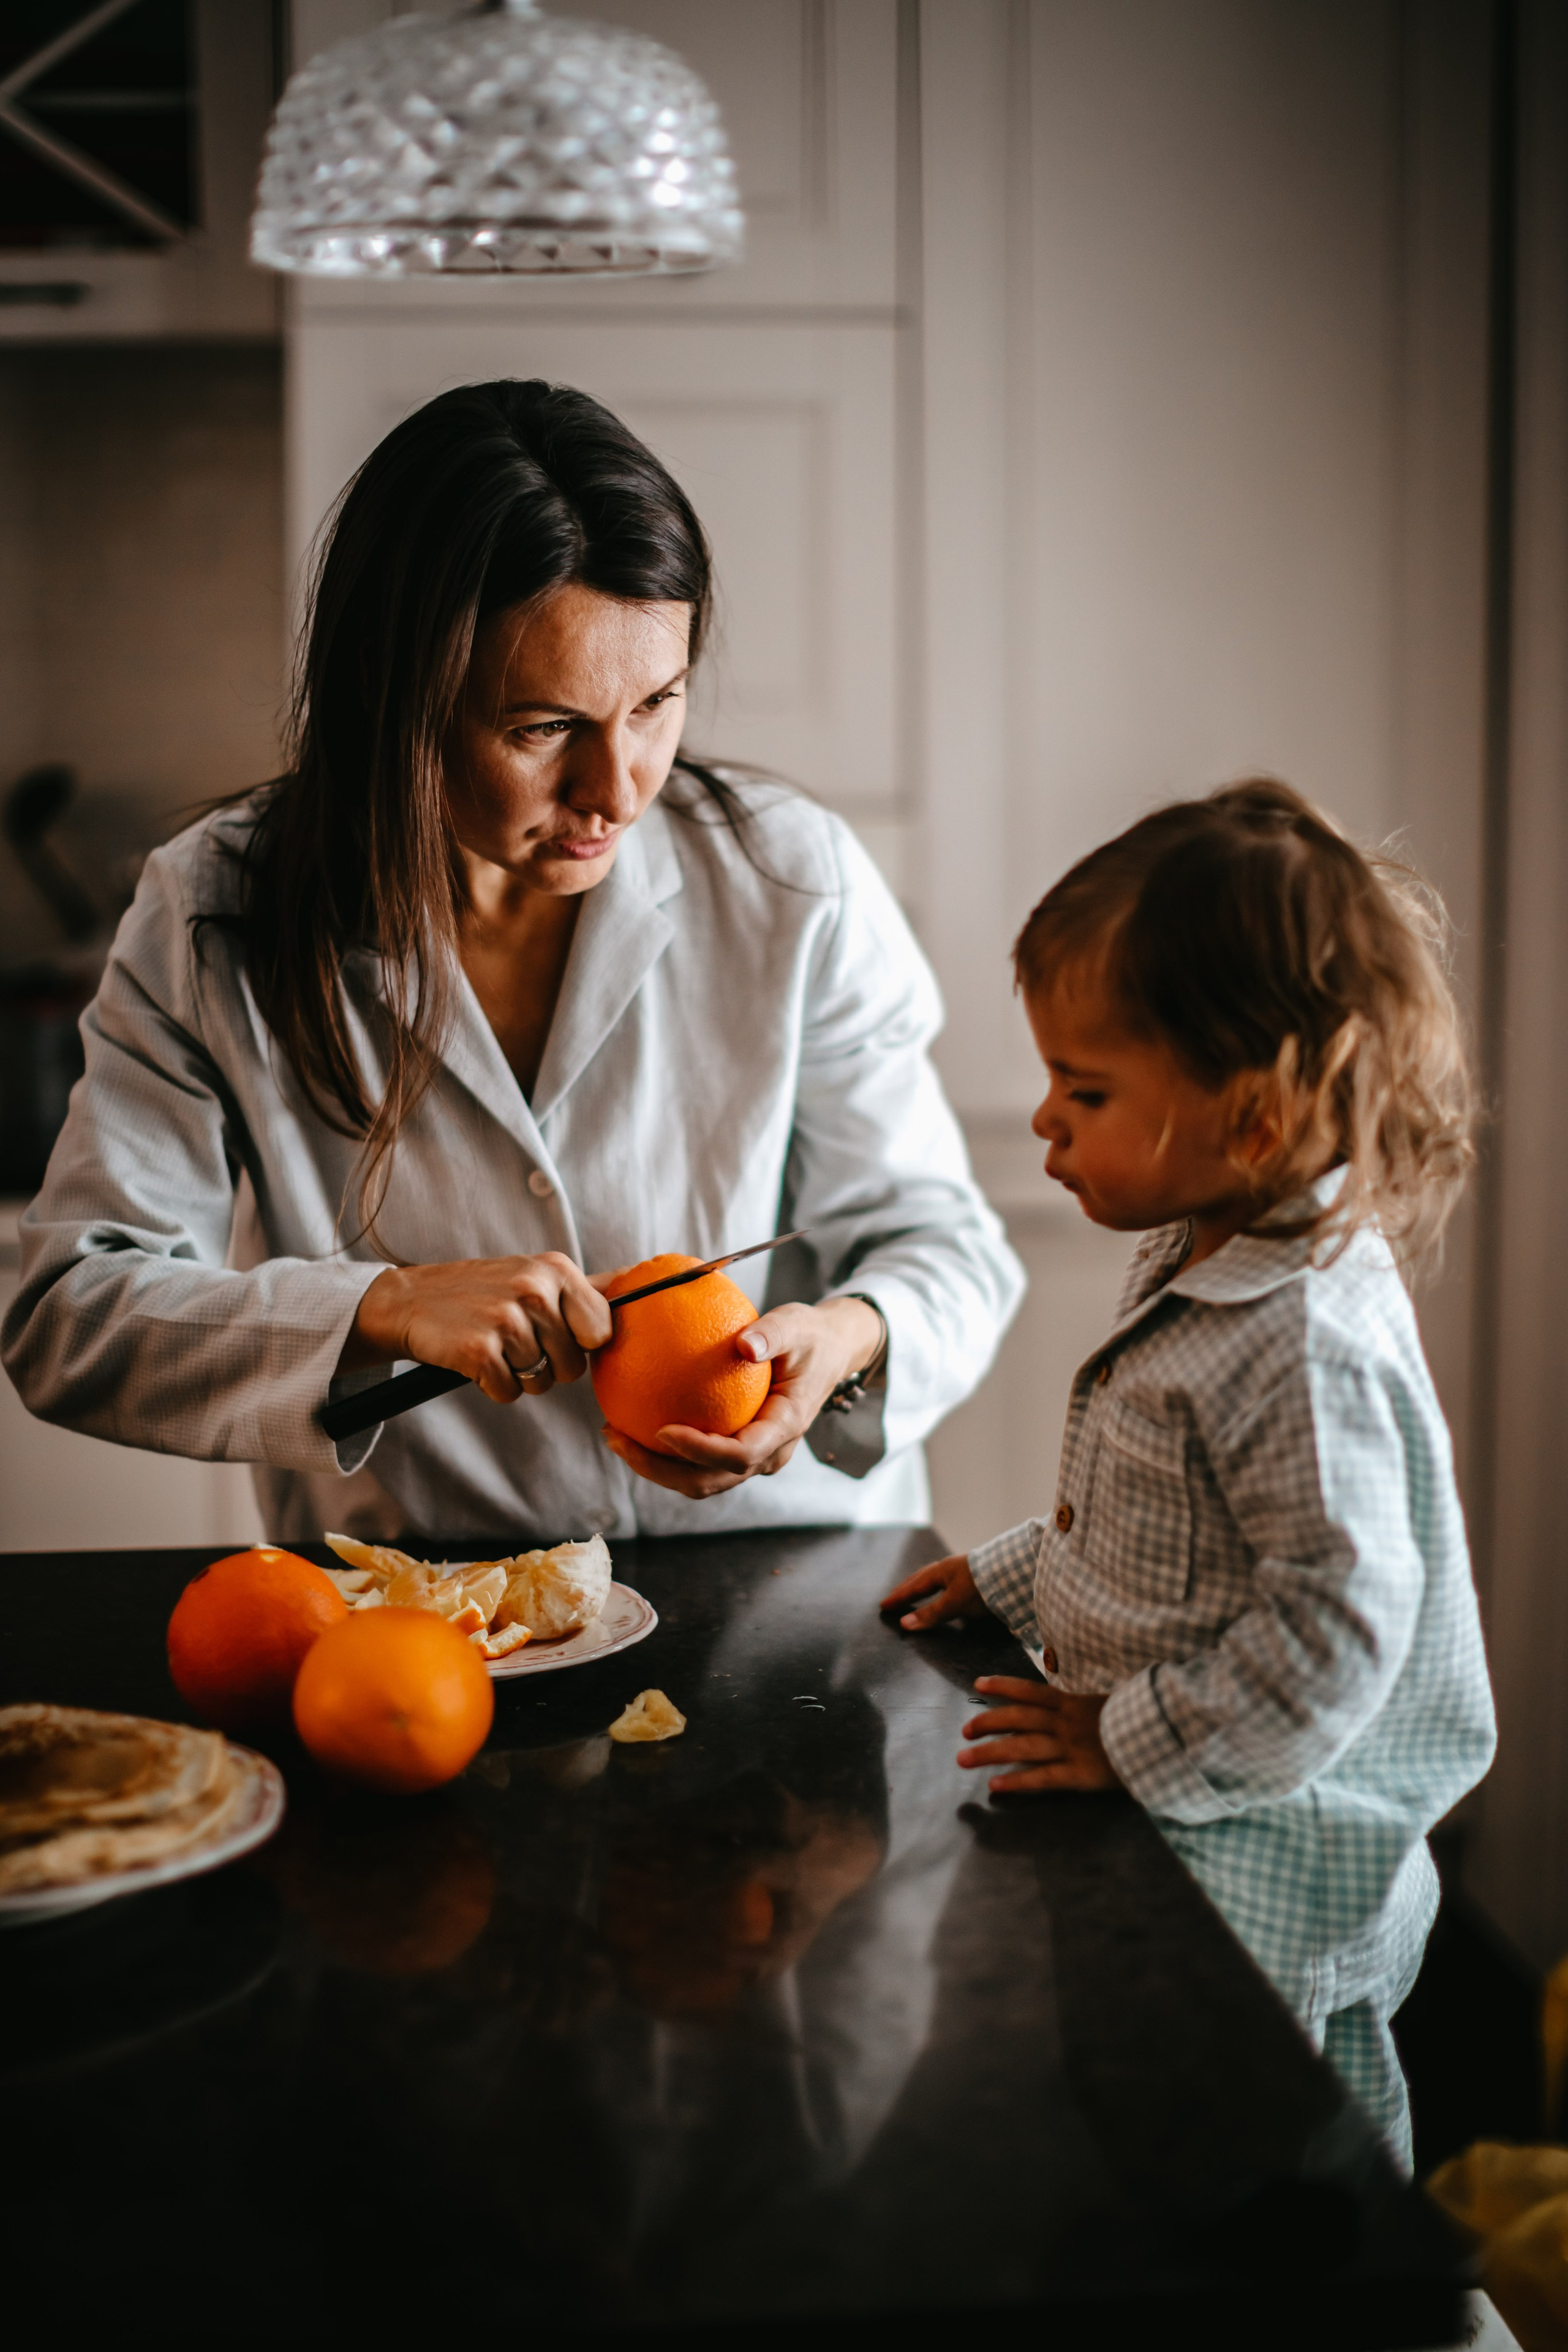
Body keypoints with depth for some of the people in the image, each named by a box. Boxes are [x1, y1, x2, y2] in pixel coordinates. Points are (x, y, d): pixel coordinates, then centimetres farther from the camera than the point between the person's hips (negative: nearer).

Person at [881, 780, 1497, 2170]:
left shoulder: (1310, 1347, -27)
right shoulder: (1201, 1263, 5)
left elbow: (1338, 1627, -28)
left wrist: (1137, 1745, -23)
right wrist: (1019, 1577, 19)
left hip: (1266, 1892, -10)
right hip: (1171, 1846, 10)